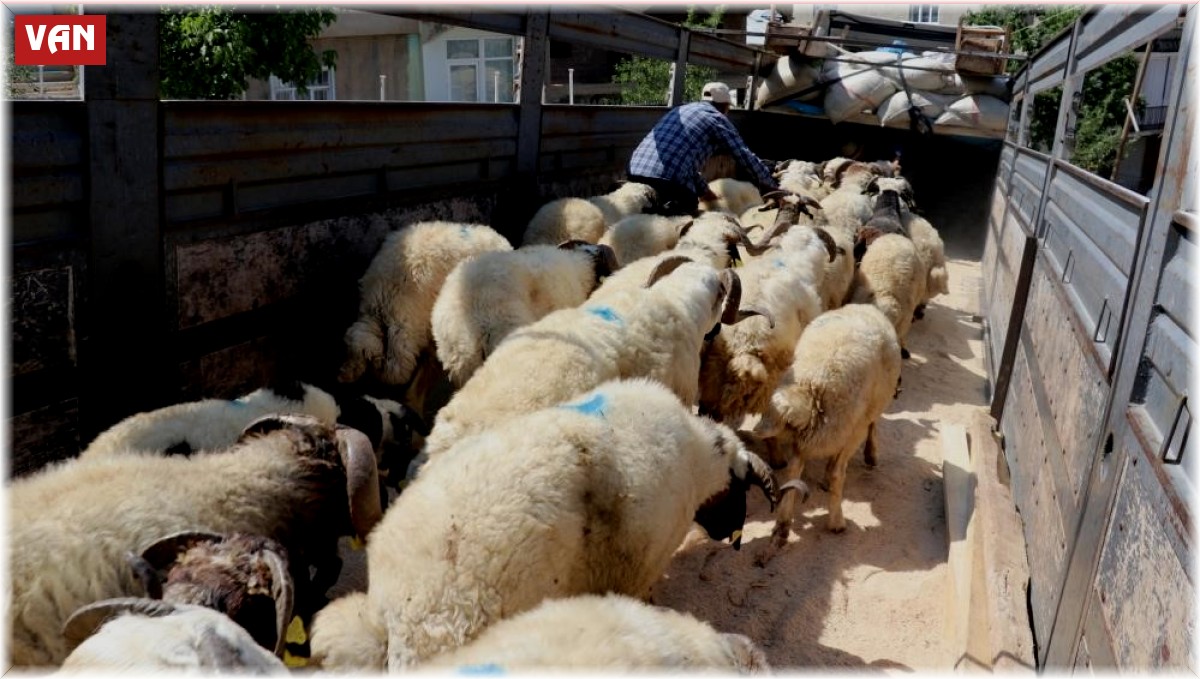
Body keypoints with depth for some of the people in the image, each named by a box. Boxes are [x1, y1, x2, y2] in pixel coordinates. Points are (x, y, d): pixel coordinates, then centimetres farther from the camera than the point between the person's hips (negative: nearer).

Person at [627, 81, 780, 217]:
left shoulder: (681, 109, 30)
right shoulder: (718, 119, 9)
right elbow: (746, 158, 9)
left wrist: (703, 189, 37)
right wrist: (773, 187, 22)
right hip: (669, 178, -7)